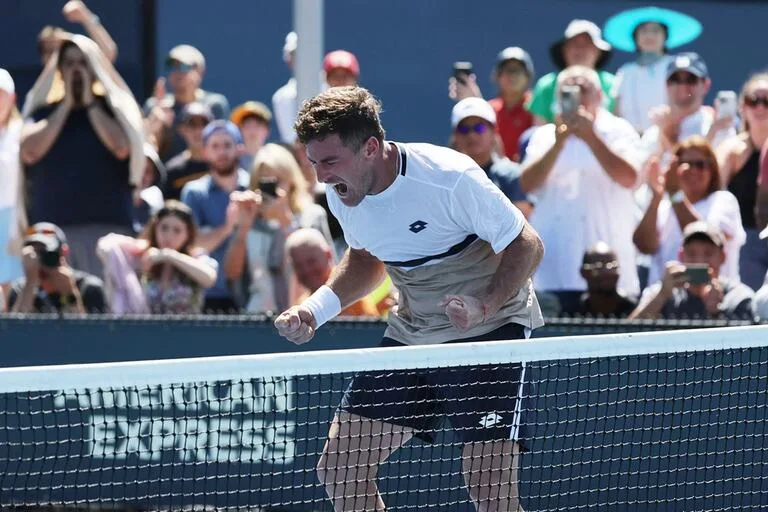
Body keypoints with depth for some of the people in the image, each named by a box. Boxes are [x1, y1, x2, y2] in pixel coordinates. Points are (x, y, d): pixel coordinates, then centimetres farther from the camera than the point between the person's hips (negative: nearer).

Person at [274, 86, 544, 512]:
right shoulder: (342, 194, -5)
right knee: (338, 468, 0)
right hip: (410, 332, 7)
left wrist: (485, 306, -33)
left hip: (490, 331, -7)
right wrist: (313, 310, -2)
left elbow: (526, 245, -17)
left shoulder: (450, 178, -25)